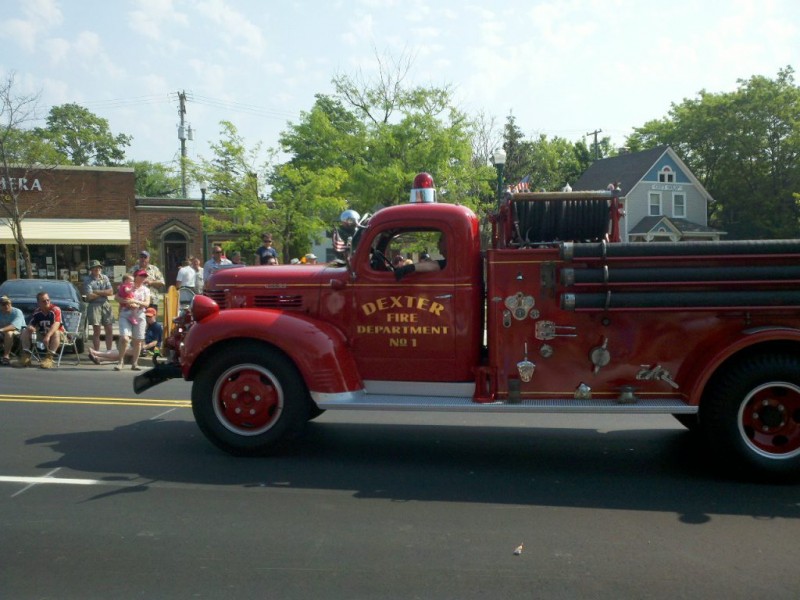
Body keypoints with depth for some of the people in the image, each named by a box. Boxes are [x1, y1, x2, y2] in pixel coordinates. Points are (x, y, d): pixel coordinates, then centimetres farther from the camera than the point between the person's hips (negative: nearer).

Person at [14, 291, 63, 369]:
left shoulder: (55, 309, -17)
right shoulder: (37, 312, 2)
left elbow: (56, 324, -31)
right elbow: (31, 325, -1)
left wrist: (48, 336, -45)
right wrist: (30, 328, -28)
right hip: (42, 335, 5)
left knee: (56, 333, -38)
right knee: (25, 332, -10)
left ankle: (49, 358, -42)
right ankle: (26, 357, -19)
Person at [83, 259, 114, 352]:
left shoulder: (105, 277, 10)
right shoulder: (88, 280, -2)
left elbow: (111, 292, 0)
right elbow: (90, 296, -13)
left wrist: (98, 292, -9)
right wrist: (104, 293, -3)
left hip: (106, 305, 4)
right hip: (94, 305, -4)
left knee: (109, 330, 4)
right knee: (96, 331, -1)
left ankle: (109, 351, 13)